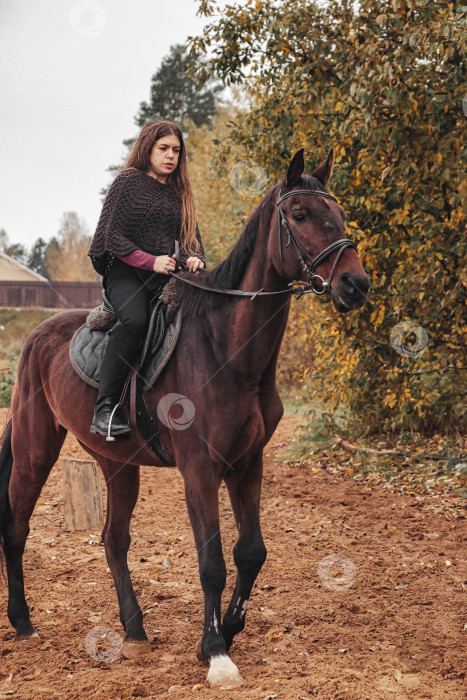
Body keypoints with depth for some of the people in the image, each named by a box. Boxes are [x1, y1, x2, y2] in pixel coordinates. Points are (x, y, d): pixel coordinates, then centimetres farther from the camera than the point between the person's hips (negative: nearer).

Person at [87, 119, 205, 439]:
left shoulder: (180, 192, 21)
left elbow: (191, 237, 20)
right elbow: (113, 236, -5)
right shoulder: (128, 182, 3)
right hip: (126, 272, -6)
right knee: (134, 319, -36)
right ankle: (106, 408, -36)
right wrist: (150, 261, -17)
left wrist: (195, 258, -4)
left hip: (166, 275, 6)